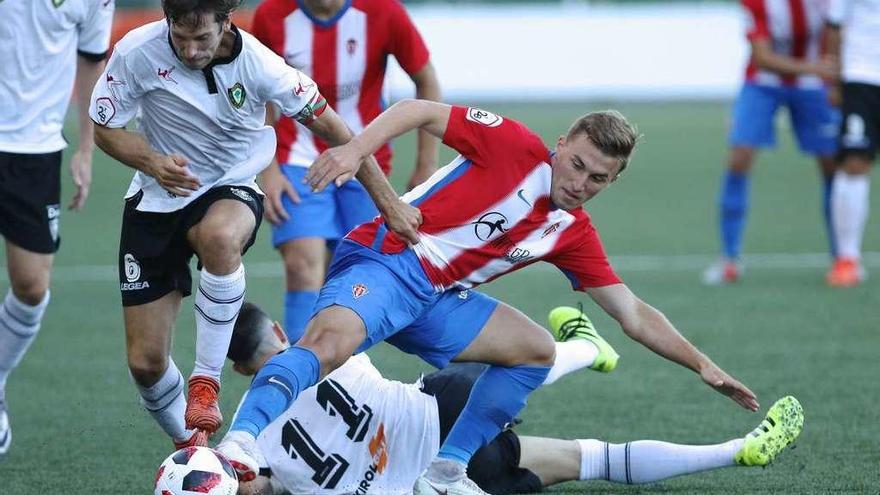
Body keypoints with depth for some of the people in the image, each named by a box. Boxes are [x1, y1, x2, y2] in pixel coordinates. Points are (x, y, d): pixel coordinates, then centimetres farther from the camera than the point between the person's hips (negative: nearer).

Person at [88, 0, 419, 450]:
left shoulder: (256, 63, -19)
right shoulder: (137, 52, -17)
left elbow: (329, 126, -11)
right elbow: (104, 129, -4)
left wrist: (388, 201, -10)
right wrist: (152, 163, -25)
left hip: (230, 191, -2)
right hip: (156, 200, 2)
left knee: (219, 236, -41)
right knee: (145, 362, -4)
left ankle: (206, 380, -25)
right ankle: (190, 446, 27)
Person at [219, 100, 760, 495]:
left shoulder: (574, 234, 13)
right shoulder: (517, 147, -6)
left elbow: (634, 315, 17)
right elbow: (420, 111, -9)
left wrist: (702, 365, 10)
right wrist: (355, 149, -25)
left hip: (437, 299, 8)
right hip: (383, 260, -8)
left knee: (537, 348, 4)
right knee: (331, 342, -35)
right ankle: (239, 442, -47)